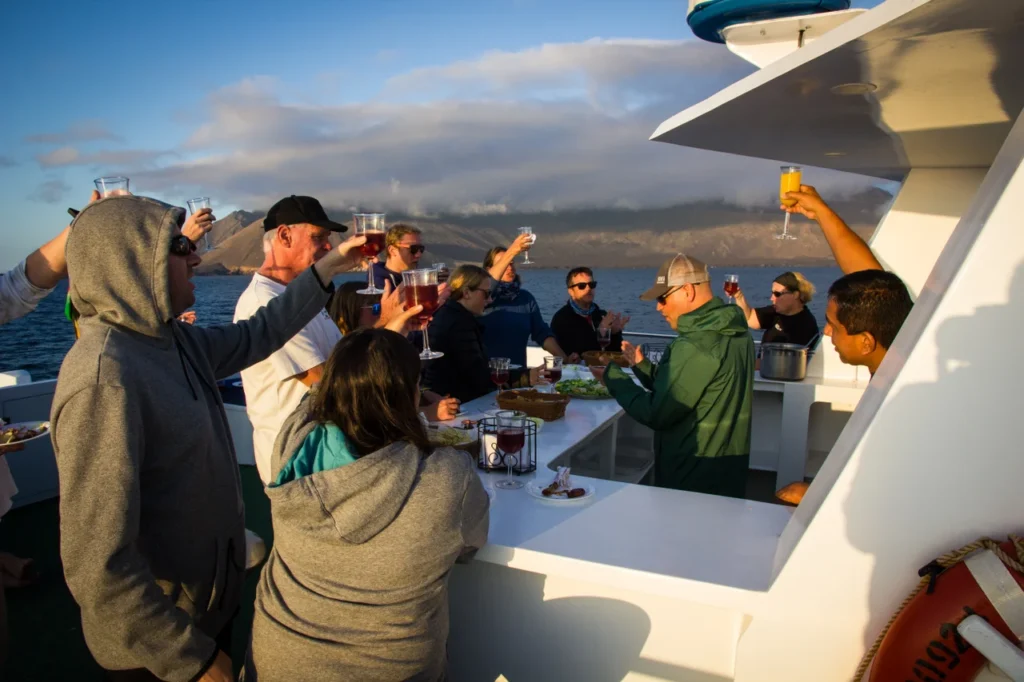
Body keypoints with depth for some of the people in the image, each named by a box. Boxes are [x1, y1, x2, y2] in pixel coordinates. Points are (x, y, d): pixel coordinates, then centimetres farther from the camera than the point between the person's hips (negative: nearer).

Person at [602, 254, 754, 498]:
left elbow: (656, 414, -20)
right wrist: (642, 366, 6)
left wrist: (612, 377, -9)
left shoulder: (695, 346, -24)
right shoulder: (735, 333, 6)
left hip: (693, 476, -9)